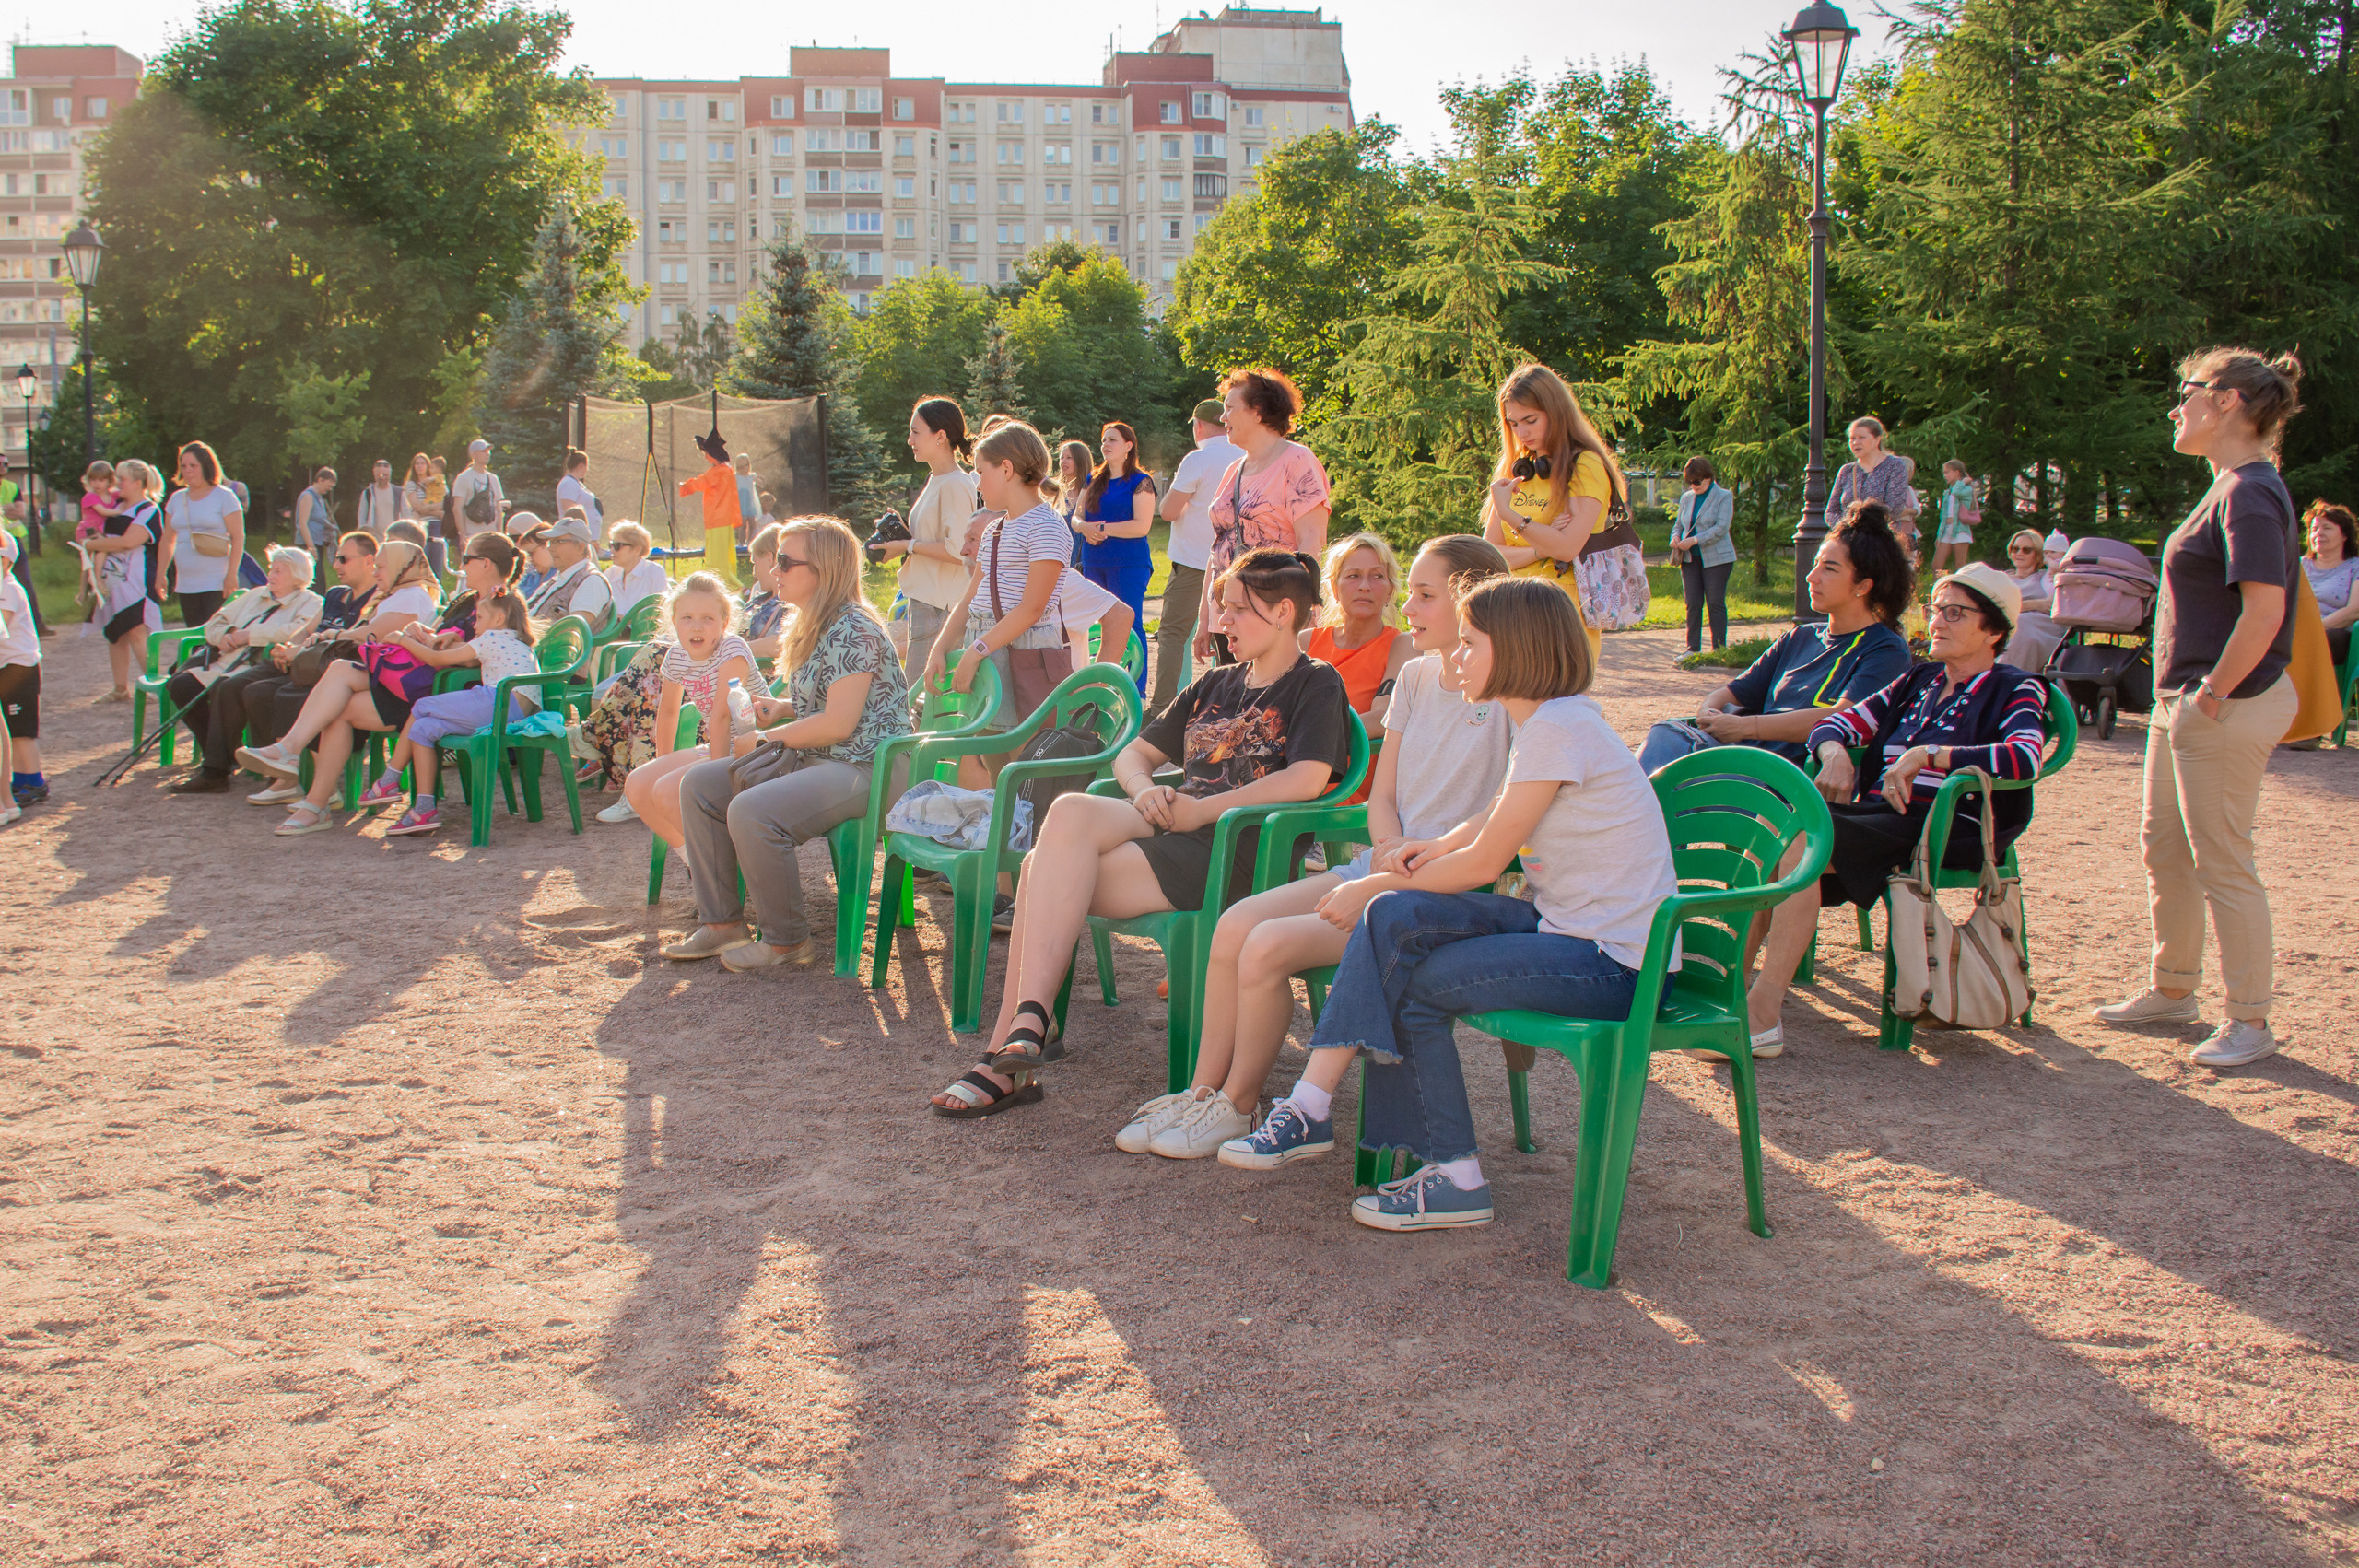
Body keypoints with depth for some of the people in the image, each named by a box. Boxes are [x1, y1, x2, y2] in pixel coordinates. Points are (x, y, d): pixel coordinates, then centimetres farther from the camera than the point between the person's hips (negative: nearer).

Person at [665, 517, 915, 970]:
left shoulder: (853, 631, -17)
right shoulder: (815, 626, 16)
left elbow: (838, 723, -23)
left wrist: (769, 738, -12)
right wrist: (782, 709, 10)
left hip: (862, 767, -11)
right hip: (811, 761, 11)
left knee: (750, 813, -32)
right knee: (700, 784, 5)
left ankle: (787, 943, -15)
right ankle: (721, 924, 7)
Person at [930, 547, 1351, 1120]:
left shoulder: (1315, 684, 4)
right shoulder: (1215, 685, 27)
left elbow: (1308, 778, -14)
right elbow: (1133, 754, 28)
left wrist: (1204, 809, -14)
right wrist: (1144, 791, 3)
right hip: (1168, 828, 7)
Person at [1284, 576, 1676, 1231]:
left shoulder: (1558, 727, -18)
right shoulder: (1541, 722, 13)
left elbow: (1484, 863, -16)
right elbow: (1489, 825, 18)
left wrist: (1372, 887, -5)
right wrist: (1431, 849, -4)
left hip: (1614, 960, -9)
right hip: (1567, 924, 9)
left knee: (1416, 986, -9)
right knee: (1396, 919, -6)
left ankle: (1457, 1181, 2)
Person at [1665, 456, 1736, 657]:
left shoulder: (1724, 497, -3)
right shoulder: (1686, 498, 15)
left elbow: (1722, 528, -13)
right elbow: (1678, 523, 21)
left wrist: (1694, 540, -20)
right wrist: (1675, 537, -3)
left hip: (1716, 558, -5)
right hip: (1690, 558, 5)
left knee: (1715, 603, -5)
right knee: (1693, 604, 1)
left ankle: (1719, 648, 1)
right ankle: (1693, 647, 6)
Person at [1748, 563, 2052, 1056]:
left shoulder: (2015, 690, 7)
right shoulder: (1917, 683, 26)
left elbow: (2026, 757, -15)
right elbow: (1832, 724, 22)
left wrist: (1924, 754, -19)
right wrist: (1835, 753, -3)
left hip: (1948, 831, -7)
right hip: (1875, 820, 7)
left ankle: (1764, 1011, -33)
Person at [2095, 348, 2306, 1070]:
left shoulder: (2250, 494, -18)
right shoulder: (2229, 487, 13)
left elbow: (2265, 610, -26)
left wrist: (2212, 695, -21)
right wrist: (2186, 694, 14)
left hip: (2226, 706, -10)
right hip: (2185, 700, 10)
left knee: (2221, 864, -3)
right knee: (2164, 847, 19)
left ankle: (2250, 1022, 7)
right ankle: (2173, 989, 33)